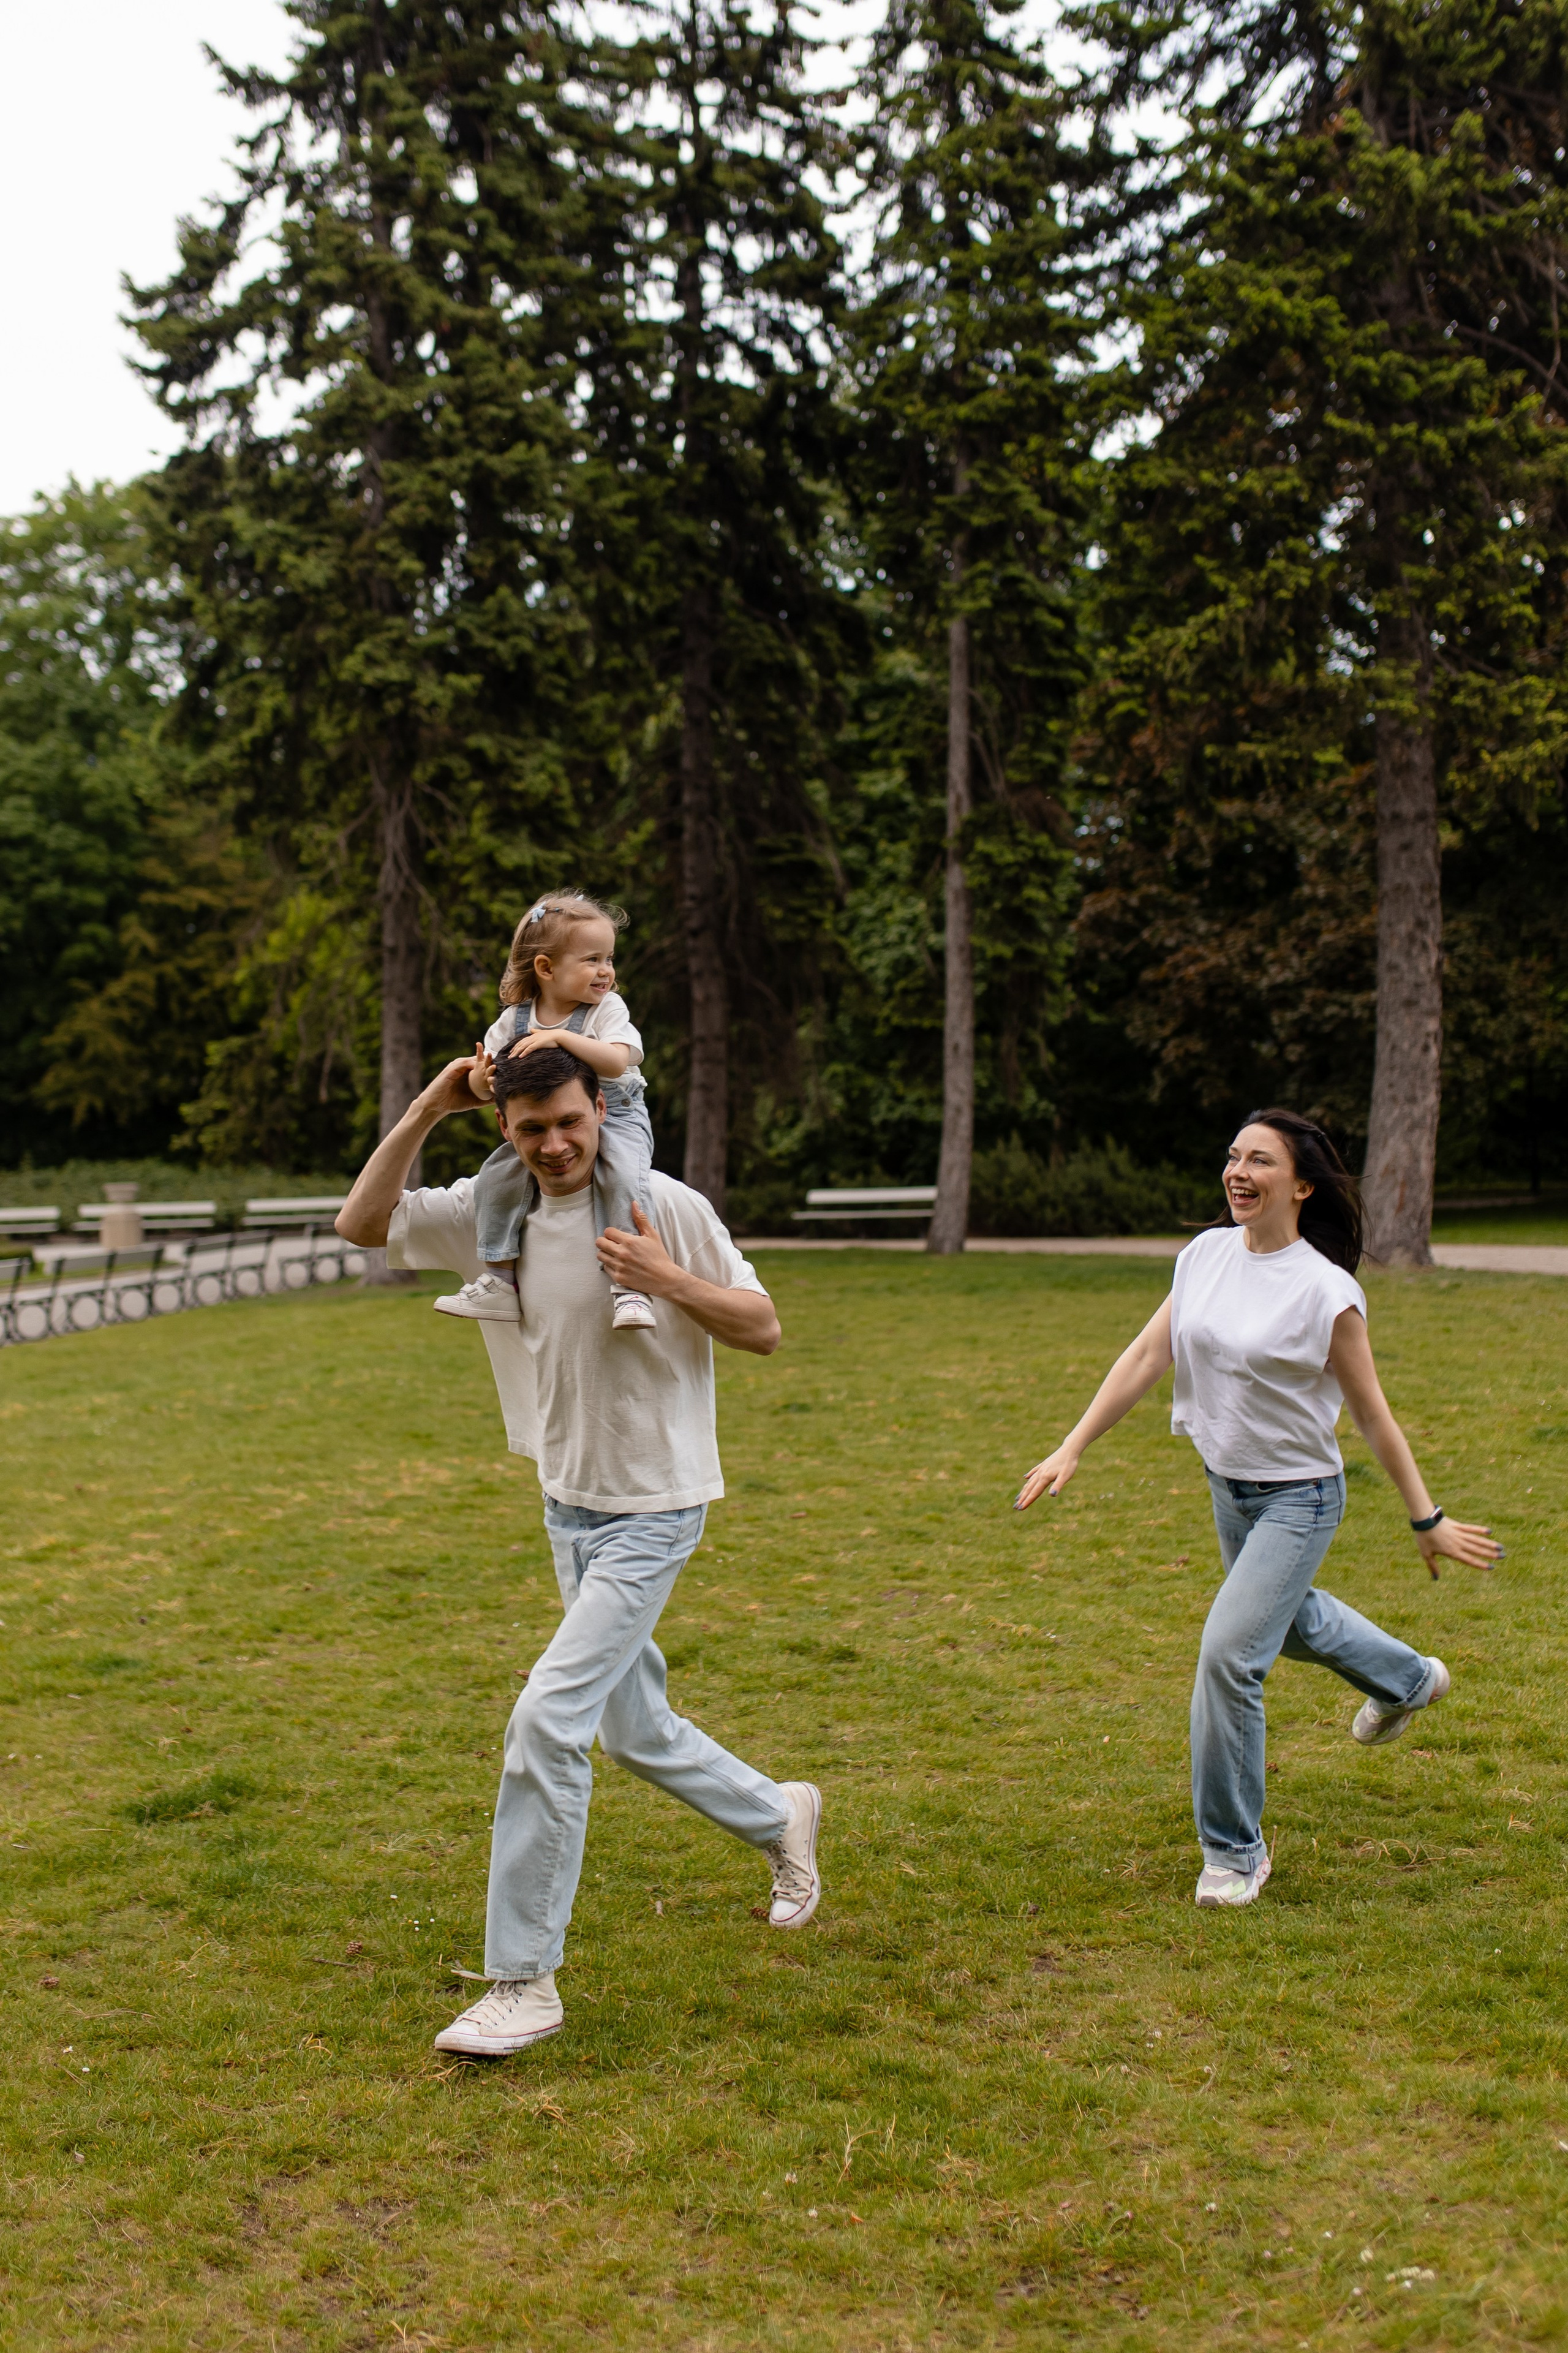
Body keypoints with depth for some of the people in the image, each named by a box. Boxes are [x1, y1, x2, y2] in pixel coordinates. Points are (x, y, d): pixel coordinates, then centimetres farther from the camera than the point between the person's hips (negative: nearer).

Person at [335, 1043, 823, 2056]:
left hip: (654, 1513, -6)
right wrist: (425, 1112, -11)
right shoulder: (489, 1212, 0)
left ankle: (524, 1982, -6)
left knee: (548, 1719, -16)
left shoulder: (667, 1207, -13)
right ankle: (781, 1816, 45)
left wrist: (668, 1280, -24)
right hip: (569, 1509, 6)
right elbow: (362, 1222, -3)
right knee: (636, 1730, 18)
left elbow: (764, 1329, -8)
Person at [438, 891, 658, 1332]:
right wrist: (482, 1079, -21)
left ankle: (627, 1286, -28)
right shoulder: (514, 1019, -2)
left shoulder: (608, 1009, -10)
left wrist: (561, 1037, -34)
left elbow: (616, 1062, -27)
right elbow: (482, 1090, 4)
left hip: (614, 1117, -3)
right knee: (497, 1175, -16)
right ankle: (499, 1278, -5)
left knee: (623, 1177, -31)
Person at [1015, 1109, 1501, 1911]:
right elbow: (1146, 1354, -4)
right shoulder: (1206, 1254, -6)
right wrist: (1072, 1448, -8)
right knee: (1285, 1616, 29)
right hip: (1227, 1484, 7)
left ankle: (1235, 1851, 3)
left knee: (1228, 1654, -16)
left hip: (1298, 1497, -7)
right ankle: (1407, 1679, 60)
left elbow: (1372, 1415, -14)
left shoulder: (1325, 1292, -21)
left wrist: (1427, 1520, -8)